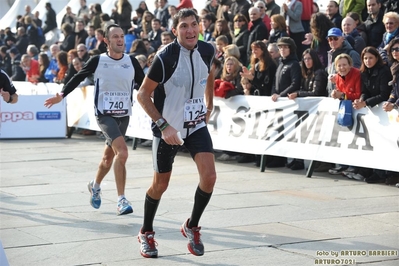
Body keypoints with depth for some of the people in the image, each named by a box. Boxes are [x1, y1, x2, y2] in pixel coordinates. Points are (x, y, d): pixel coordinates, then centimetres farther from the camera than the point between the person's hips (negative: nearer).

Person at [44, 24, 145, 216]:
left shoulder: (131, 62, 3)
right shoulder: (97, 61, -4)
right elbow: (78, 78, 7)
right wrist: (61, 95, 4)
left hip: (124, 115, 4)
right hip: (104, 114, -4)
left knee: (109, 156, 15)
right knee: (122, 152, -23)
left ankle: (95, 186, 45)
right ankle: (121, 200, -19)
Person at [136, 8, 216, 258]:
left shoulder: (207, 50, -7)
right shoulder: (165, 57, -22)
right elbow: (143, 94, -15)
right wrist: (163, 125, -21)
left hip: (197, 125, 4)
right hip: (168, 129, -4)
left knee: (209, 176, -13)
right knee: (160, 184, 7)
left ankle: (192, 227, 11)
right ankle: (146, 233, 30)